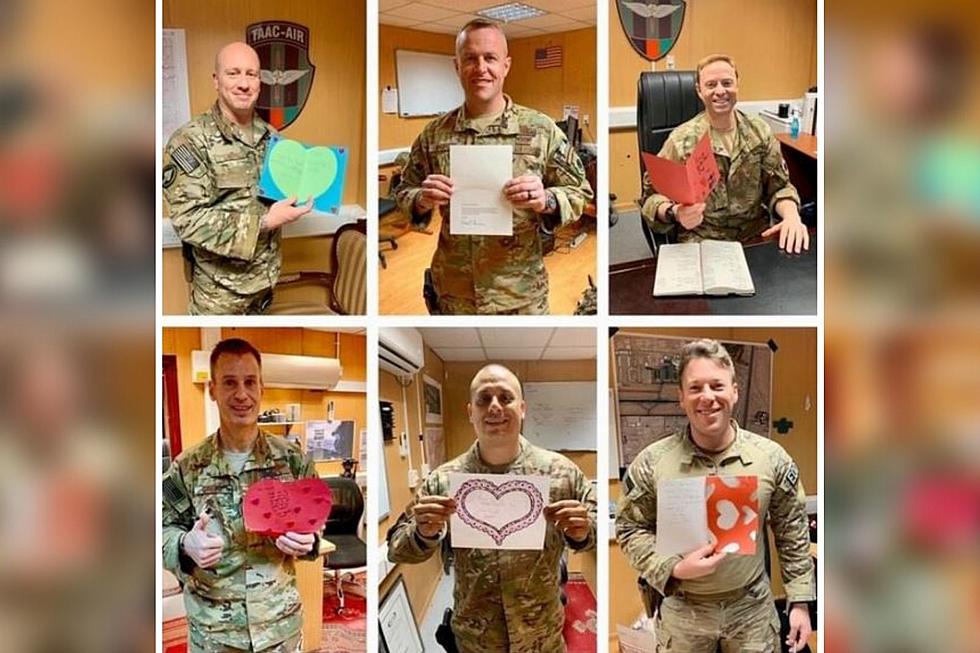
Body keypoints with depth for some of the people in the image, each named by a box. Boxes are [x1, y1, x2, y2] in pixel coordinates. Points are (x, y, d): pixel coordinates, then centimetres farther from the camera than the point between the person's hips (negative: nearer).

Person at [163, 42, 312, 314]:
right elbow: (188, 219, -22)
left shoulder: (270, 135, 5)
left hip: (267, 272, 6)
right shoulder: (190, 141, -15)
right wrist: (264, 222, -26)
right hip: (221, 285, -6)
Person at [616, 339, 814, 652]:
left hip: (753, 607, 1)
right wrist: (673, 569, -17)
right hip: (682, 610, 0)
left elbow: (792, 533, 2)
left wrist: (800, 602, 1)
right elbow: (630, 529, -3)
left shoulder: (772, 457, -6)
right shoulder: (651, 462, -10)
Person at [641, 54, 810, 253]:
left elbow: (778, 186, 8)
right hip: (701, 240, -3)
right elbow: (653, 194, -3)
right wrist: (674, 213, -26)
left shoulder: (760, 132, 6)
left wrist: (792, 215, -14)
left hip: (756, 235, 3)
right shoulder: (681, 140, -5)